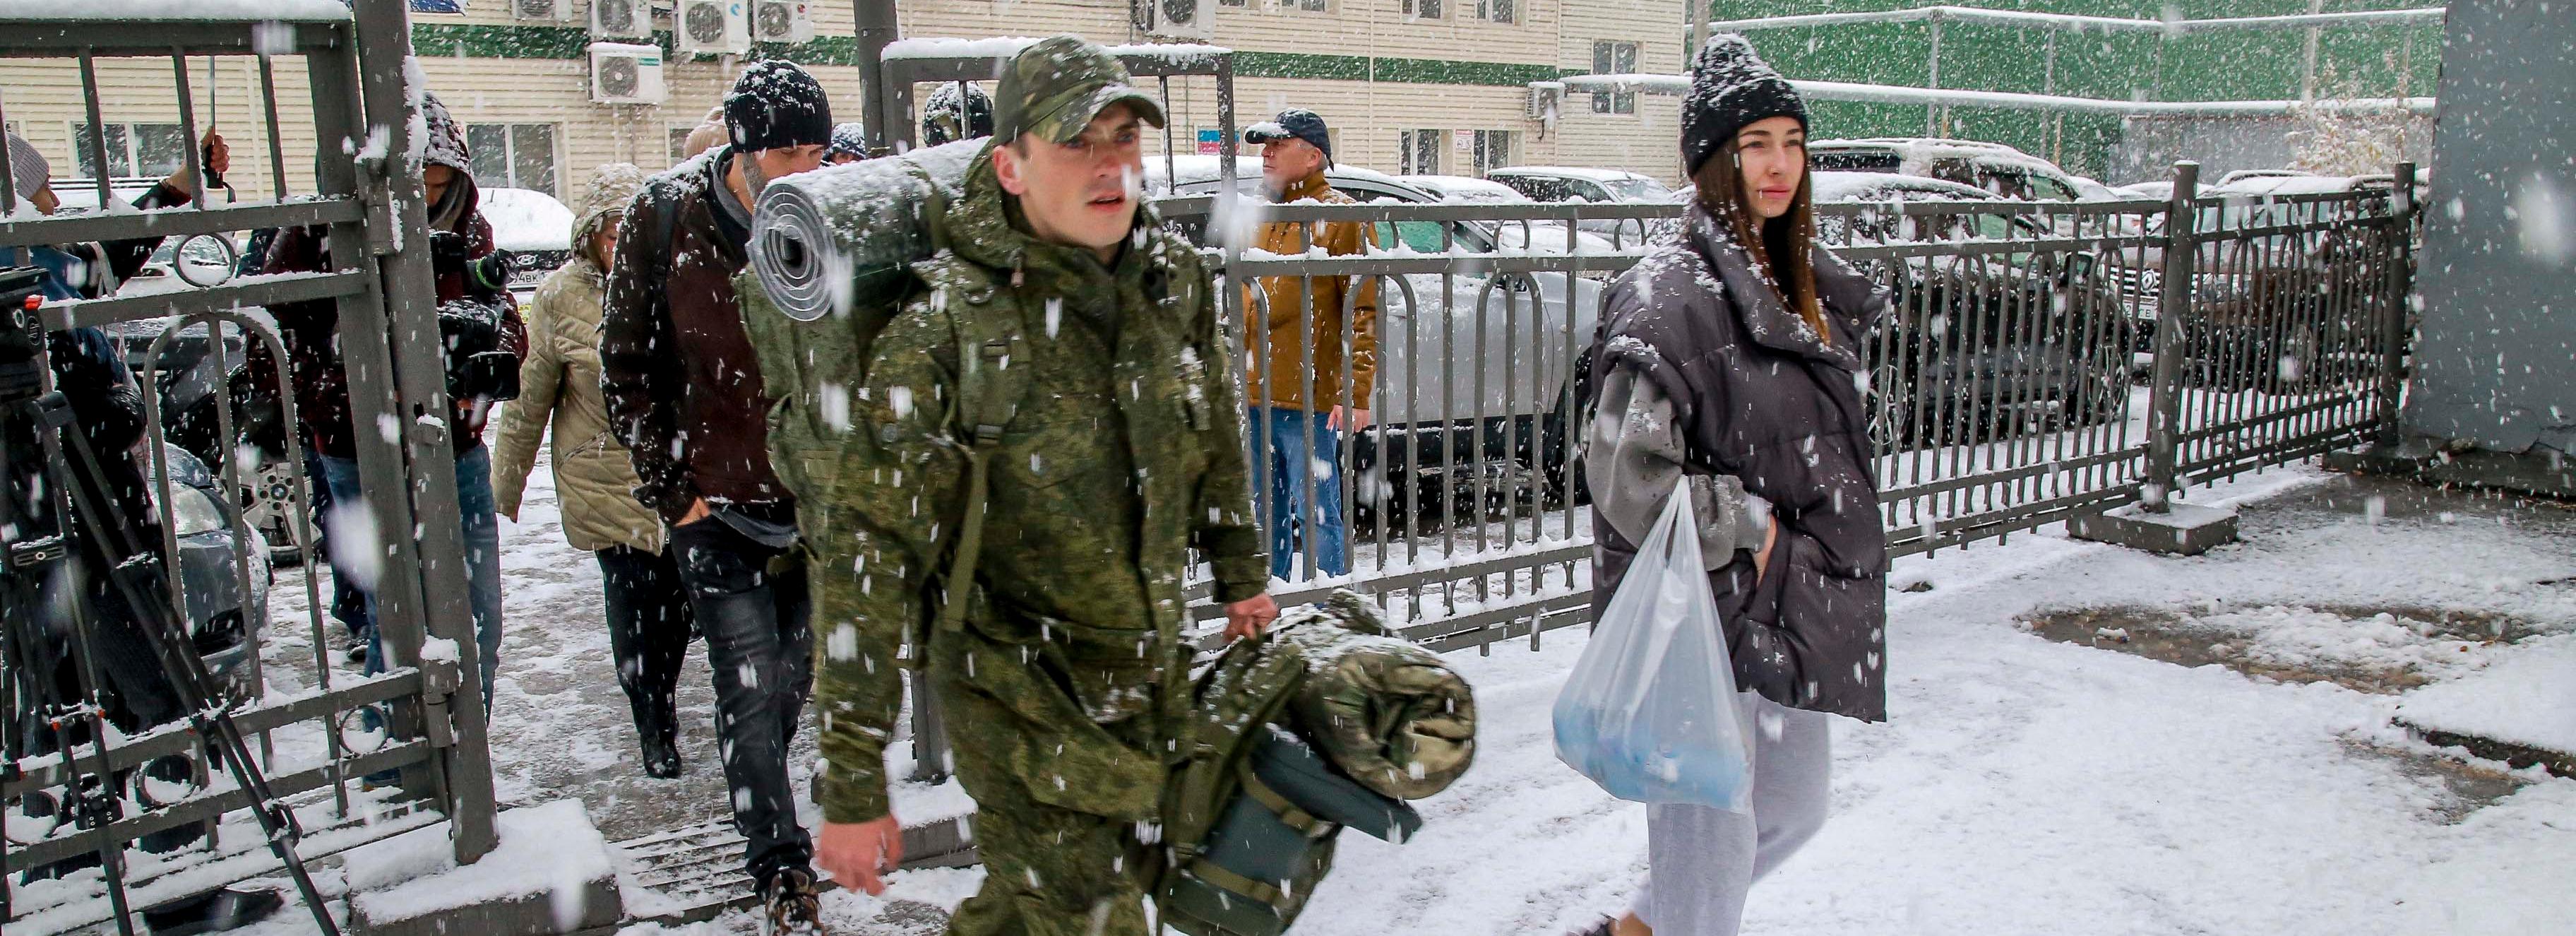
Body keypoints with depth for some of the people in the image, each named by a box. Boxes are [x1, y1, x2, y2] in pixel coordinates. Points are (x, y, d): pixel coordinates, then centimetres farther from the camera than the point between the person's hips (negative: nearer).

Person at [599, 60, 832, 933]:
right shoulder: (663, 218, -9)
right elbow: (627, 368, -2)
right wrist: (668, 489, -4)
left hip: (814, 500, 3)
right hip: (717, 504, -3)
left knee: (794, 677, 14)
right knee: (751, 688, -7)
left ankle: (754, 799, 40)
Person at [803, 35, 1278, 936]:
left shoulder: (1175, 278, -8)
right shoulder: (946, 330, -25)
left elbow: (1216, 434, 12)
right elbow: (869, 563, -23)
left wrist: (1240, 575, 21)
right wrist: (853, 783, -23)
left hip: (1155, 670, 6)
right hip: (1021, 685, -6)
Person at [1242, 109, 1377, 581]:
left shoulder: (1341, 217, -6)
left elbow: (1364, 312, -11)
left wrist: (1356, 393, -18)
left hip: (1310, 401, -7)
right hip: (1254, 398, 7)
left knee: (1317, 516, -2)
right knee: (1267, 518, 16)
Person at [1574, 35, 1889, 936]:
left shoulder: (1805, 287, 10)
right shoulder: (1673, 295, -18)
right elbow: (1626, 476, -24)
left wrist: (1817, 573, 16)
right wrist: (1747, 529, -14)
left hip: (1792, 613, 9)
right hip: (1706, 617, -9)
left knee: (1795, 808, 22)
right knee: (1713, 837, 0)